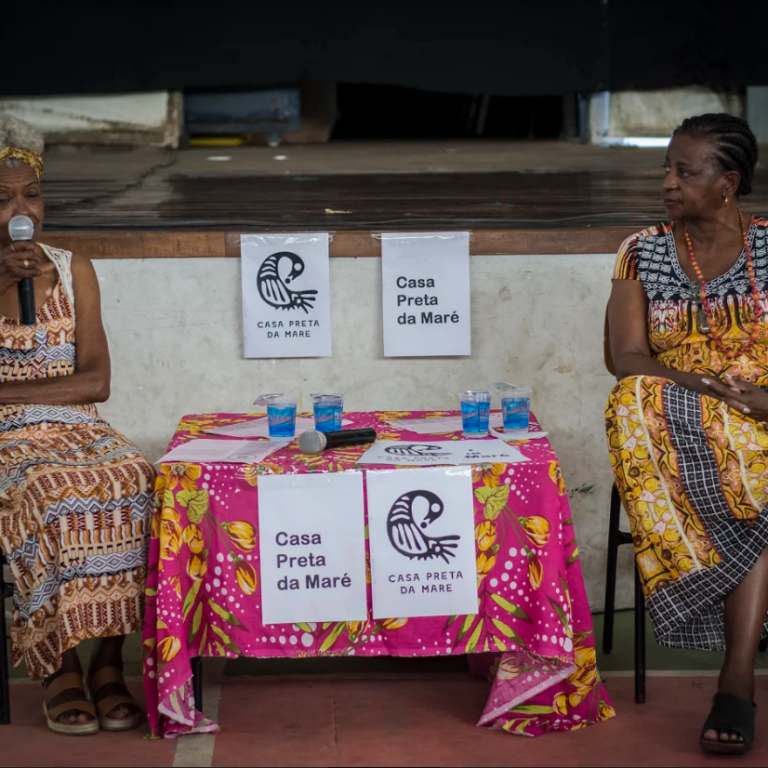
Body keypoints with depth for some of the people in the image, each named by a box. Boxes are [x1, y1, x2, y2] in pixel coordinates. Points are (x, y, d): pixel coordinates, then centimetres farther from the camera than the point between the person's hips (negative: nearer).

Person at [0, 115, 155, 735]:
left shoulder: (73, 271, 11)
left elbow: (96, 382, 2)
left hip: (75, 429, 3)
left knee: (130, 483, -29)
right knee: (51, 495, -34)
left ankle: (109, 662, -22)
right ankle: (57, 667, -23)